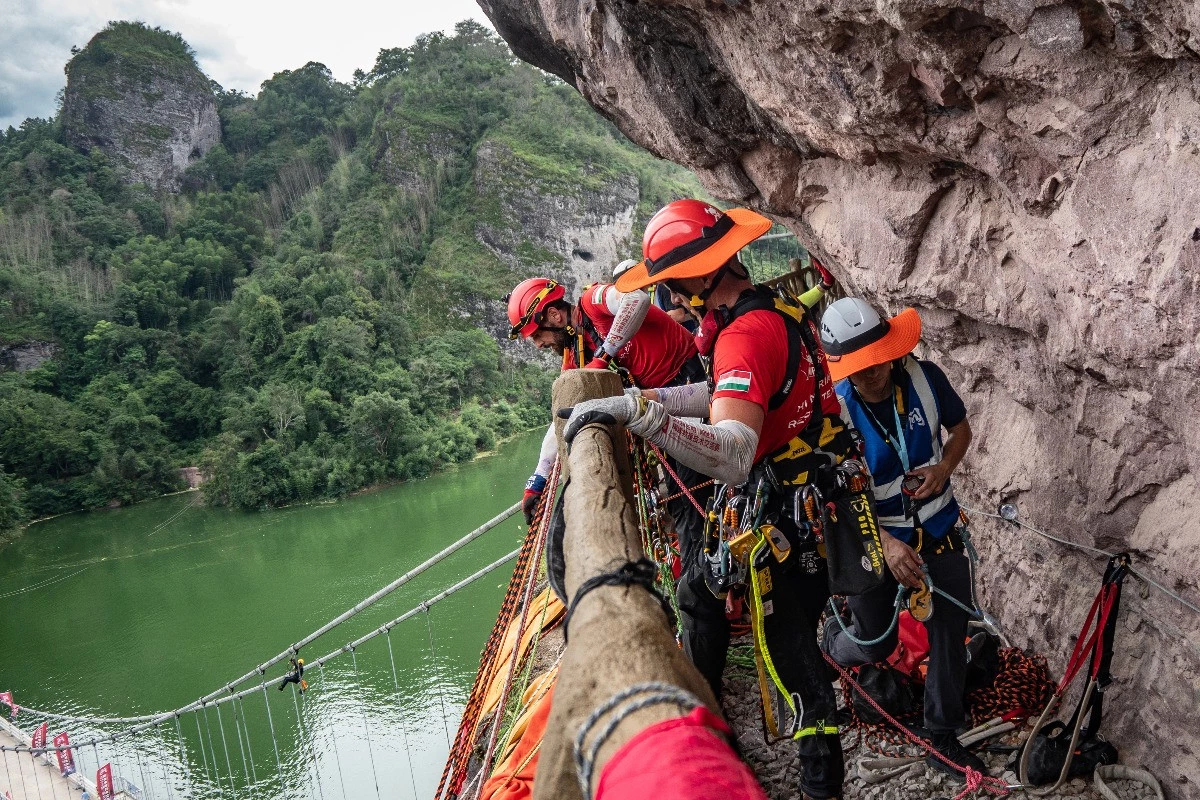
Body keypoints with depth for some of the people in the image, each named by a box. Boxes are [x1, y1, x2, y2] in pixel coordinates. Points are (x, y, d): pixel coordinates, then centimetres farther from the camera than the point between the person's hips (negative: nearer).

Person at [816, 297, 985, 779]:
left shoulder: (925, 378, -16)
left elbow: (960, 429, 4)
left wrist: (943, 468, -16)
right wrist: (885, 545, -31)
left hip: (940, 532, 3)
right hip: (874, 540, -2)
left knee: (951, 634, 7)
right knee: (874, 645, 12)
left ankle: (942, 738, 28)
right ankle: (834, 638, 49)